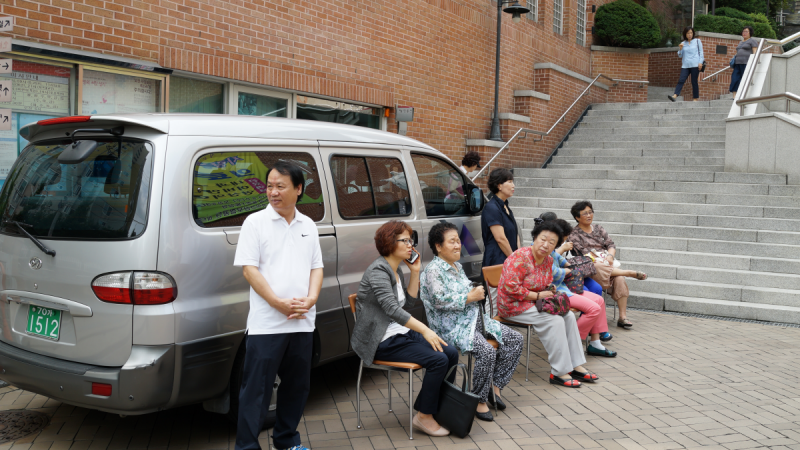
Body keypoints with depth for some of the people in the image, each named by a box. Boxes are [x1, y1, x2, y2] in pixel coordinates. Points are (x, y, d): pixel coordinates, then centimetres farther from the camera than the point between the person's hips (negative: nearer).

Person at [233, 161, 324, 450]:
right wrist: (279, 303, -17)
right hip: (266, 324, -5)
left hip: (302, 323, 5)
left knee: (297, 385, 15)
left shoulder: (308, 226, 11)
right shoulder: (255, 222, -2)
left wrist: (310, 299, -6)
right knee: (256, 389, 0)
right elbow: (249, 269, -8)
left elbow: (316, 267, 13)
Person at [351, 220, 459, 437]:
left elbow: (409, 302, 14)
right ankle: (424, 417, -7)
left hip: (400, 333, 9)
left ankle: (441, 409, 7)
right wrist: (425, 330, -33)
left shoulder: (396, 270, 14)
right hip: (381, 342, -9)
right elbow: (392, 309, -27)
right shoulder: (378, 270, -16)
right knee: (438, 360, -22)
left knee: (452, 353, -5)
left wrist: (415, 272, 6)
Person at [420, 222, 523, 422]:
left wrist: (478, 292, 8)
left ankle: (495, 386, 7)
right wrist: (471, 297, -20)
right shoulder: (433, 270, -12)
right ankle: (480, 400, -12)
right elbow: (440, 301, -23)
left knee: (515, 339, -1)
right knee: (487, 351, -31)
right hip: (452, 327, -10)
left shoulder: (457, 266, 17)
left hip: (474, 319, 10)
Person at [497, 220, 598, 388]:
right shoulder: (521, 257, -22)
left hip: (533, 302, 9)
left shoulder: (548, 260, 5)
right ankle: (559, 373, -15)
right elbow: (511, 288, -27)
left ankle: (576, 366, 1)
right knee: (555, 321, -22)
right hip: (513, 305, -9)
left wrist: (550, 291, -4)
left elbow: (547, 285, 21)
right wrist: (537, 295, -21)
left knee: (569, 316, -5)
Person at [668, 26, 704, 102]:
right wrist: (680, 49, -6)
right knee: (681, 80, -12)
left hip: (695, 65, -2)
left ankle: (696, 98, 1)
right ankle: (675, 95, -25)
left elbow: (701, 52, 8)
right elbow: (680, 55, 13)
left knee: (694, 81, -3)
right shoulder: (683, 43, 15)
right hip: (685, 65, 2)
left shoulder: (697, 41, 10)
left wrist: (700, 62, -4)